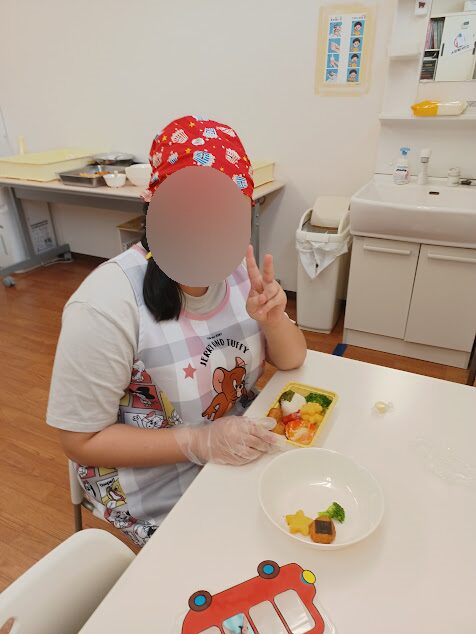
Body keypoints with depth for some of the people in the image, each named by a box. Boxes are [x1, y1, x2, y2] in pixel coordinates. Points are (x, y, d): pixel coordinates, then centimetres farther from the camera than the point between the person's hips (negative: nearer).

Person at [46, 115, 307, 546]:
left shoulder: (239, 268, -9)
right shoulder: (106, 307, -26)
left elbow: (292, 360, -2)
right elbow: (82, 439, -18)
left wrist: (273, 319, -24)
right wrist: (199, 441, -27)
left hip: (241, 448, 5)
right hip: (157, 486, -5)